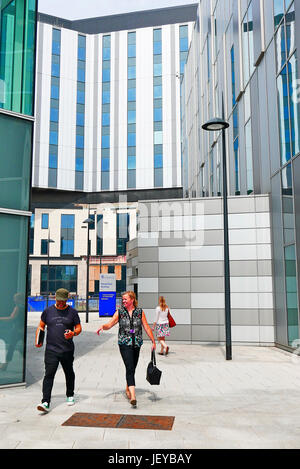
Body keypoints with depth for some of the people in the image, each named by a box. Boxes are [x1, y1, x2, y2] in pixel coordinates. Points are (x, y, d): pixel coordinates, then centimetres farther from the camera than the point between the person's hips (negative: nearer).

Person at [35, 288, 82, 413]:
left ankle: (70, 396, 35)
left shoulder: (72, 312, 3)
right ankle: (45, 402, -10)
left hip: (67, 350, 1)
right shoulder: (48, 311, 6)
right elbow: (41, 326, 12)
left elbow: (79, 328, 4)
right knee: (49, 375, -10)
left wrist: (73, 333, -18)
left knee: (69, 373, 14)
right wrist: (38, 340, -2)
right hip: (51, 350, 0)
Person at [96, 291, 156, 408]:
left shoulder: (139, 312, 4)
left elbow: (146, 327, 6)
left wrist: (153, 341, 6)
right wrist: (102, 326, -25)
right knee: (130, 368, -15)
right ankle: (133, 396, -21)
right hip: (124, 343, -2)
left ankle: (128, 389, 34)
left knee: (132, 369, 12)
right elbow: (109, 325, -4)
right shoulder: (120, 312, 1)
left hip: (137, 344, 3)